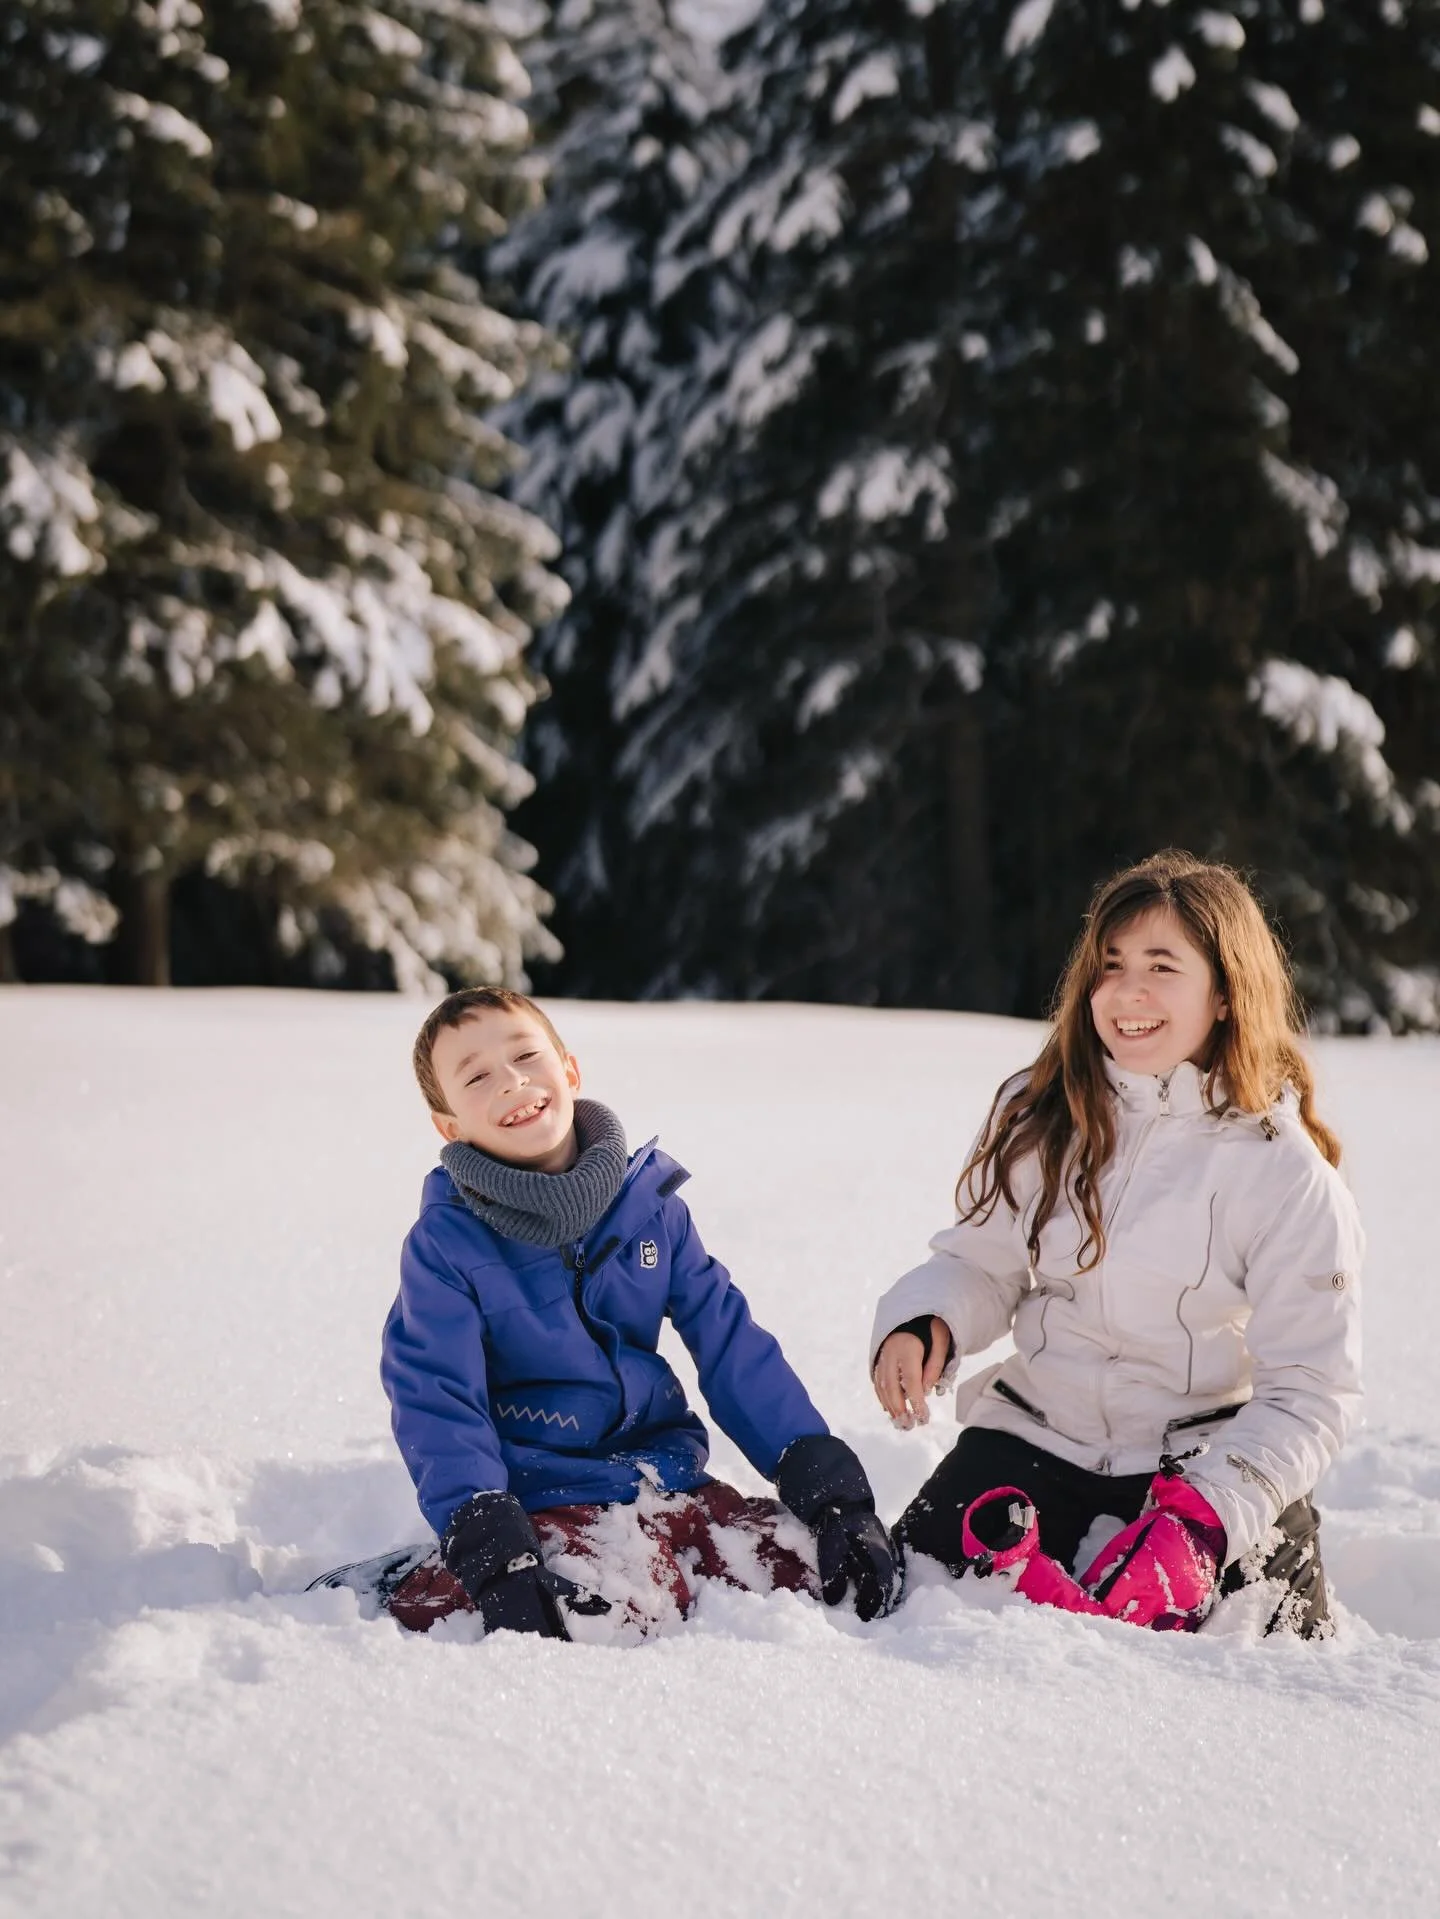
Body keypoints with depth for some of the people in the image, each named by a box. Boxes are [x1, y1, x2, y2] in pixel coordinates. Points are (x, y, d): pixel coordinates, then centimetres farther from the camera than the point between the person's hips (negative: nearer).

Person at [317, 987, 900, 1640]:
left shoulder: (651, 1201, 5)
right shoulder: (446, 1242, -7)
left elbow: (734, 1348, 6)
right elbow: (437, 1407, -12)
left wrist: (830, 1484, -2)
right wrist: (491, 1552, -26)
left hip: (667, 1474, 5)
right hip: (547, 1497, -5)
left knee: (846, 1569, -12)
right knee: (617, 1604, -36)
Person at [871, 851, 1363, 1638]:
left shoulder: (1284, 1173, -13)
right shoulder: (1038, 1115, -2)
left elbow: (1311, 1389, -12)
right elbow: (981, 1263, 8)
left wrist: (1202, 1515, -24)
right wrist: (923, 1323, -15)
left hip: (1207, 1458, -2)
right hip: (1040, 1429, 2)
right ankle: (1035, 1567, 19)